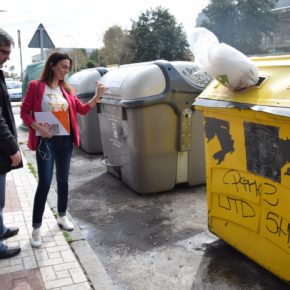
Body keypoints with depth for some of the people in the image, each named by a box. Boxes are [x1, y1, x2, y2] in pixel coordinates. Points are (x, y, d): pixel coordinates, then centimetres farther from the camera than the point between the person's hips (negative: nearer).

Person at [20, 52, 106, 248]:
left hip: (65, 140, 5)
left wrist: (98, 95, -3)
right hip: (46, 141, -5)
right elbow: (24, 112, -5)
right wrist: (38, 127, -20)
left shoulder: (66, 89, 9)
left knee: (63, 180, 14)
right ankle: (36, 228, 7)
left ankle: (62, 216, 32)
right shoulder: (36, 86, -5)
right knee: (44, 183, -6)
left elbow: (83, 109, 8)